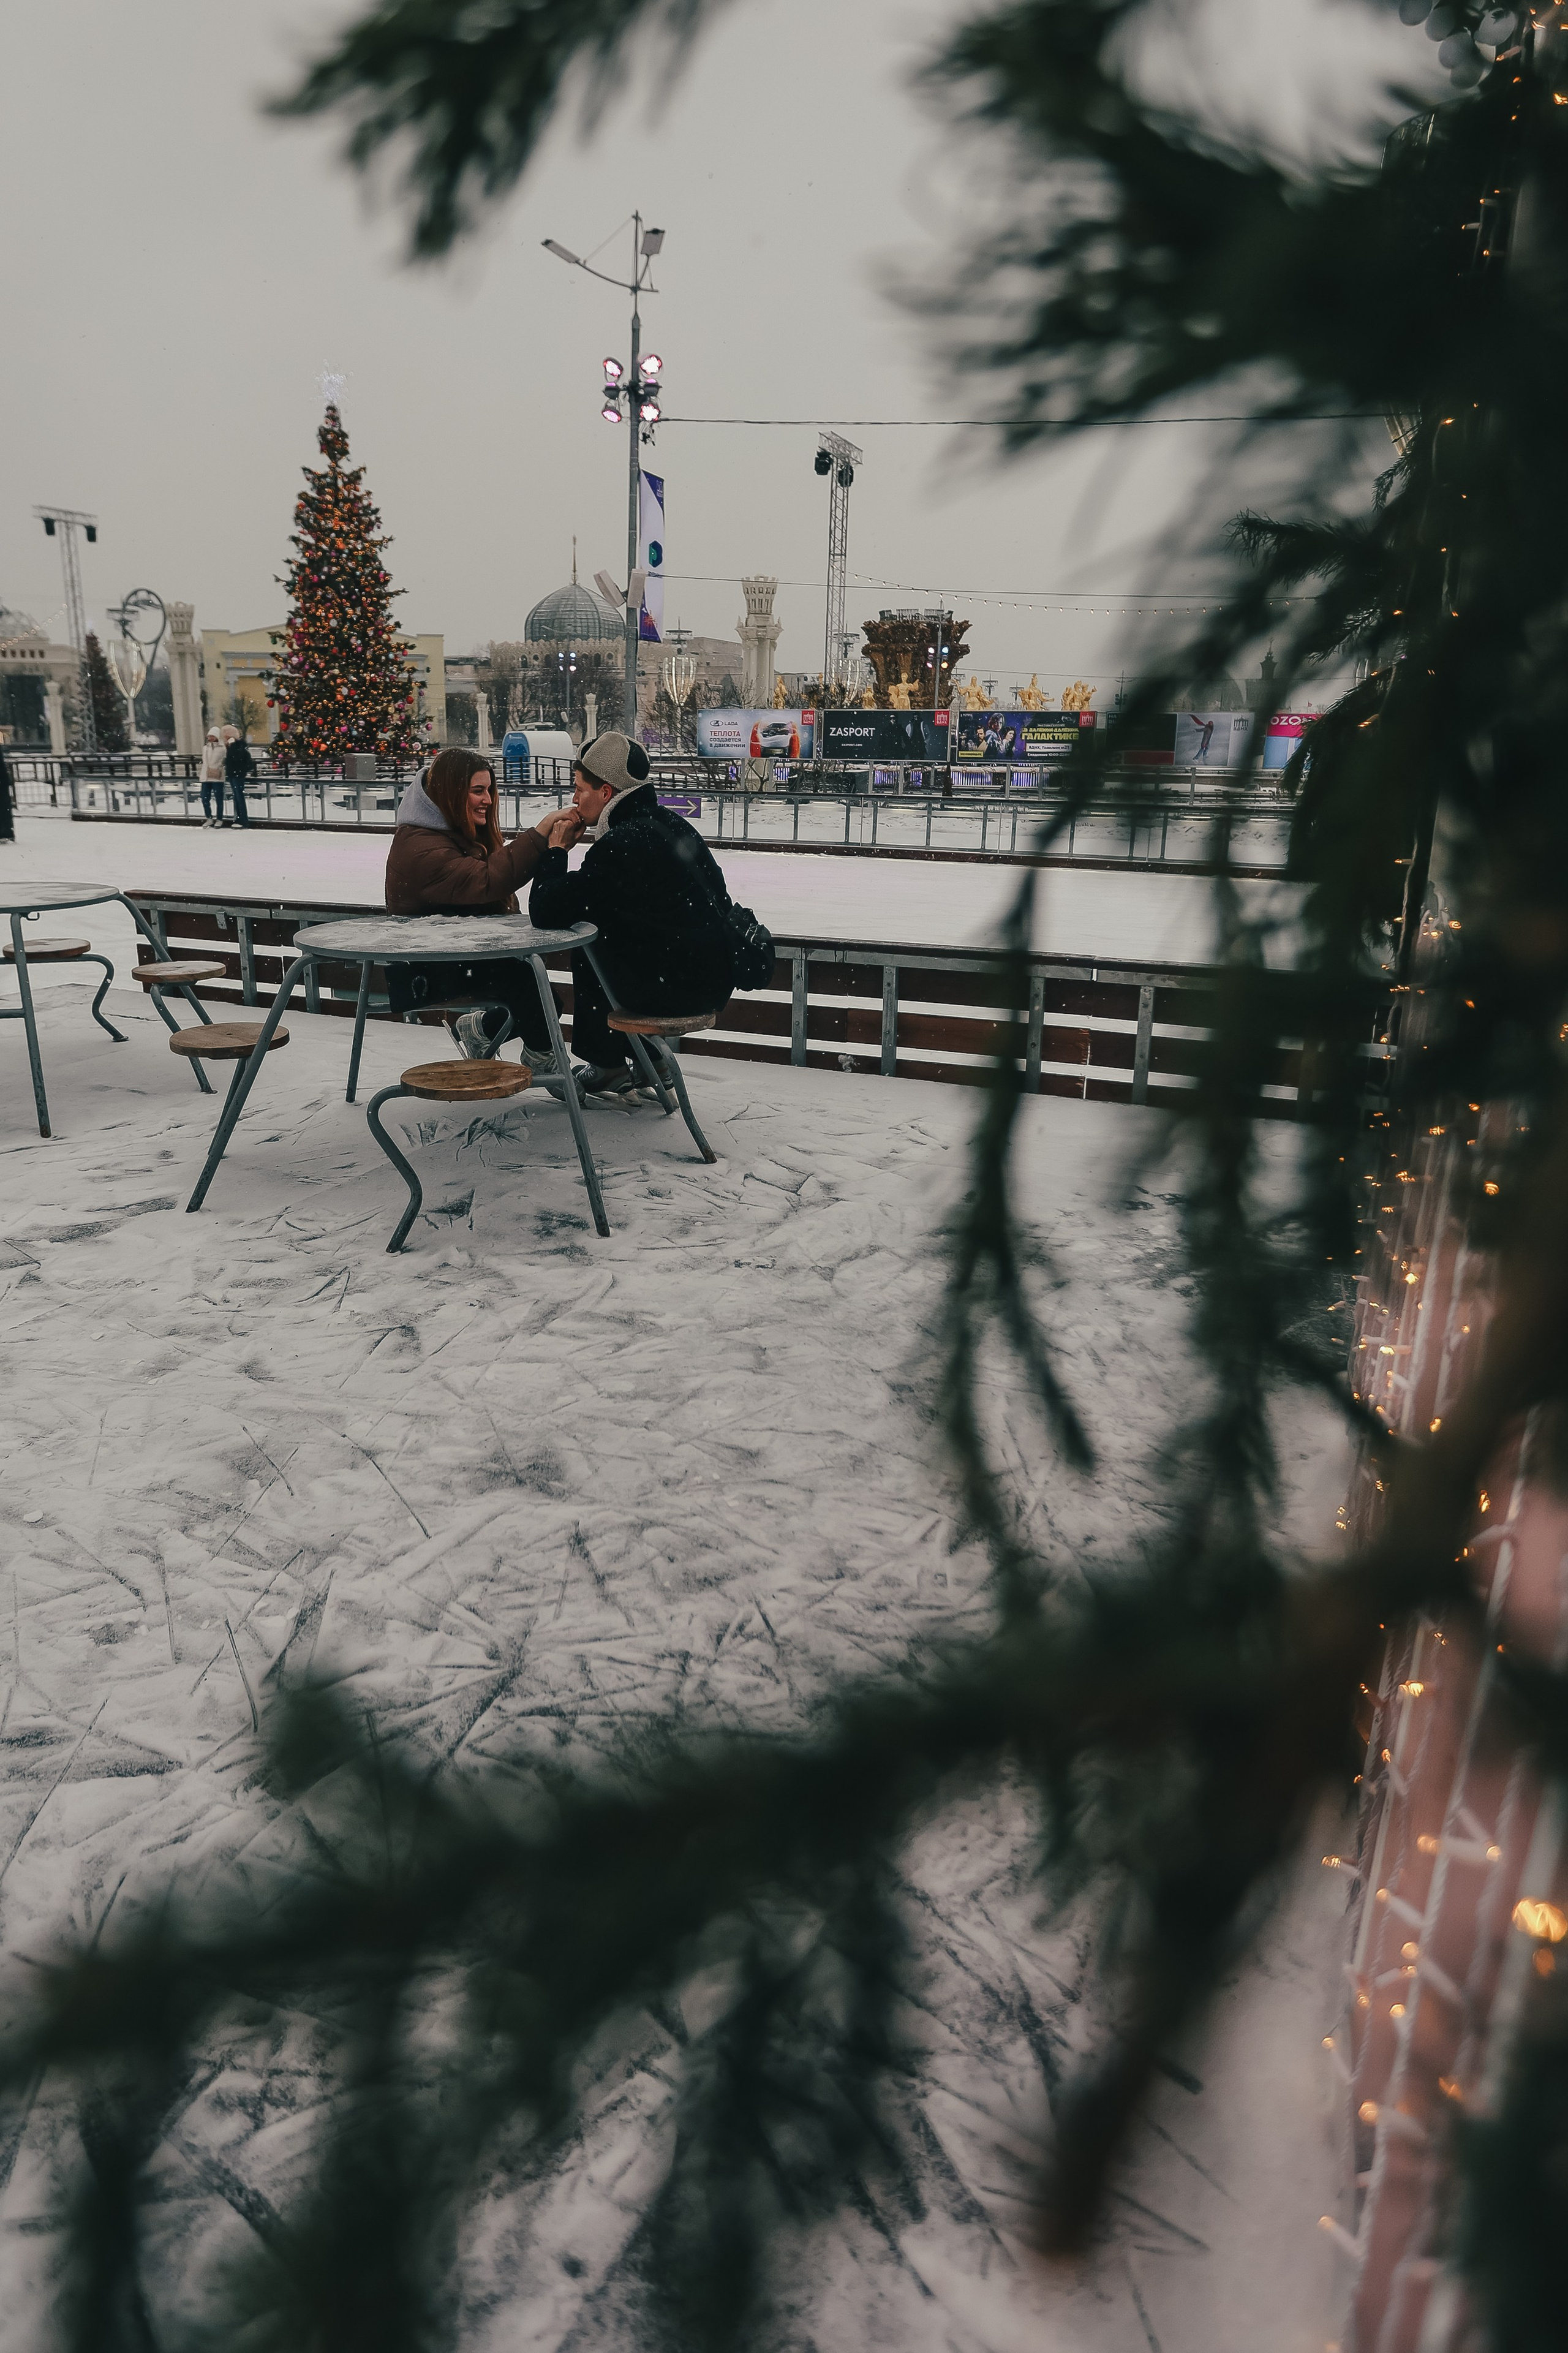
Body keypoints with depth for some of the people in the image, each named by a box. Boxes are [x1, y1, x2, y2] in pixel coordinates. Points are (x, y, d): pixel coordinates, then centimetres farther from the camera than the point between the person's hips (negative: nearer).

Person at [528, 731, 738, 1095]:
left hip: (679, 988, -8)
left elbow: (545, 912, -16)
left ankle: (607, 1067, 24)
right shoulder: (669, 822, 11)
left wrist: (556, 849, -1)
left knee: (587, 950, 11)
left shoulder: (622, 843, -18)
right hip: (716, 976, 8)